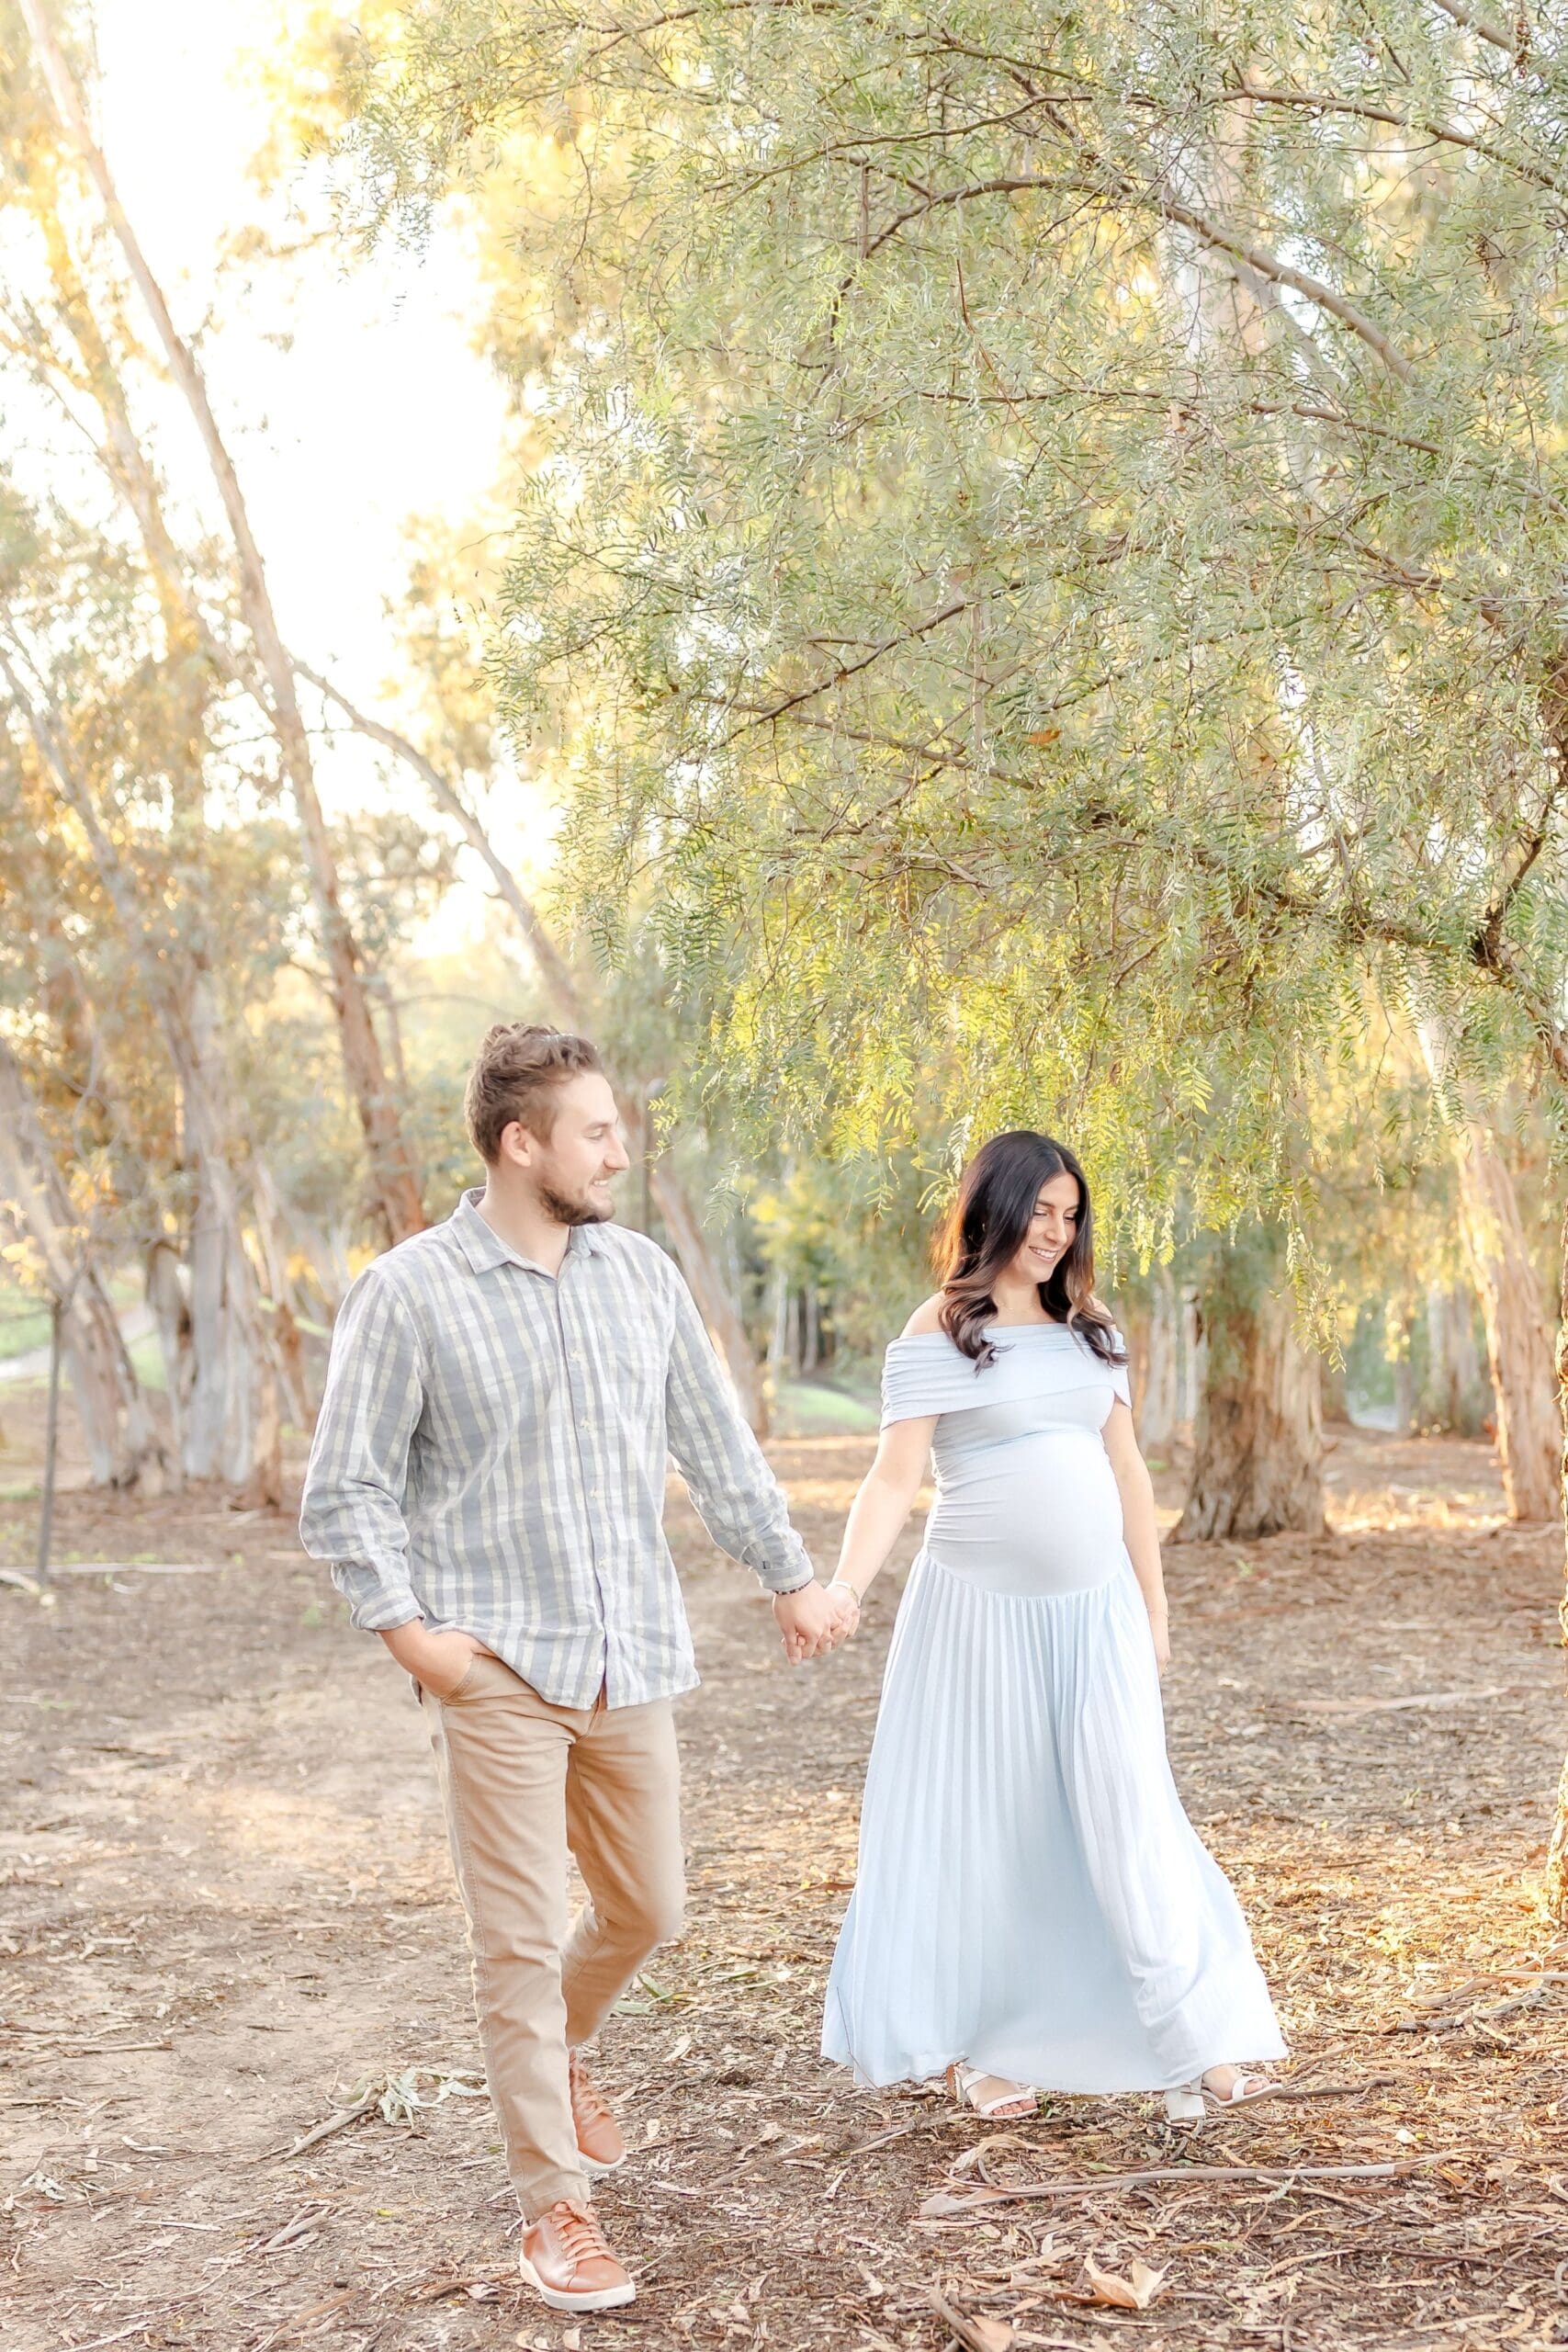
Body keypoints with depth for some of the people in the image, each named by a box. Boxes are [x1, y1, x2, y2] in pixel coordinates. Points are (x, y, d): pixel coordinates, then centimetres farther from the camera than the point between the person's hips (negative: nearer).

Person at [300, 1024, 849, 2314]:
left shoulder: (640, 1271, 5)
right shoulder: (409, 1291, -9)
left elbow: (717, 1444, 12)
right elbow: (344, 1490, -5)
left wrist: (793, 1577, 12)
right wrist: (410, 1629, -14)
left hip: (632, 1660, 5)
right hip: (498, 1670, -4)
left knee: (646, 1911, 14)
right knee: (520, 1943, 0)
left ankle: (560, 2053, 45)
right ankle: (555, 2206, 15)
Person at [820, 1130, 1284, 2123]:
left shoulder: (1089, 1328, 11)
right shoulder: (937, 1334, -5)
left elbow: (1126, 1468, 14)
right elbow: (894, 1480, -10)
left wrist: (1153, 1604, 14)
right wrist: (844, 1588, -24)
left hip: (1096, 1608, 4)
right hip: (982, 1610, -4)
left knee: (1128, 1814, -1)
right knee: (980, 1823, 5)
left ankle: (1192, 2042, 2)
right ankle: (964, 2047, 20)